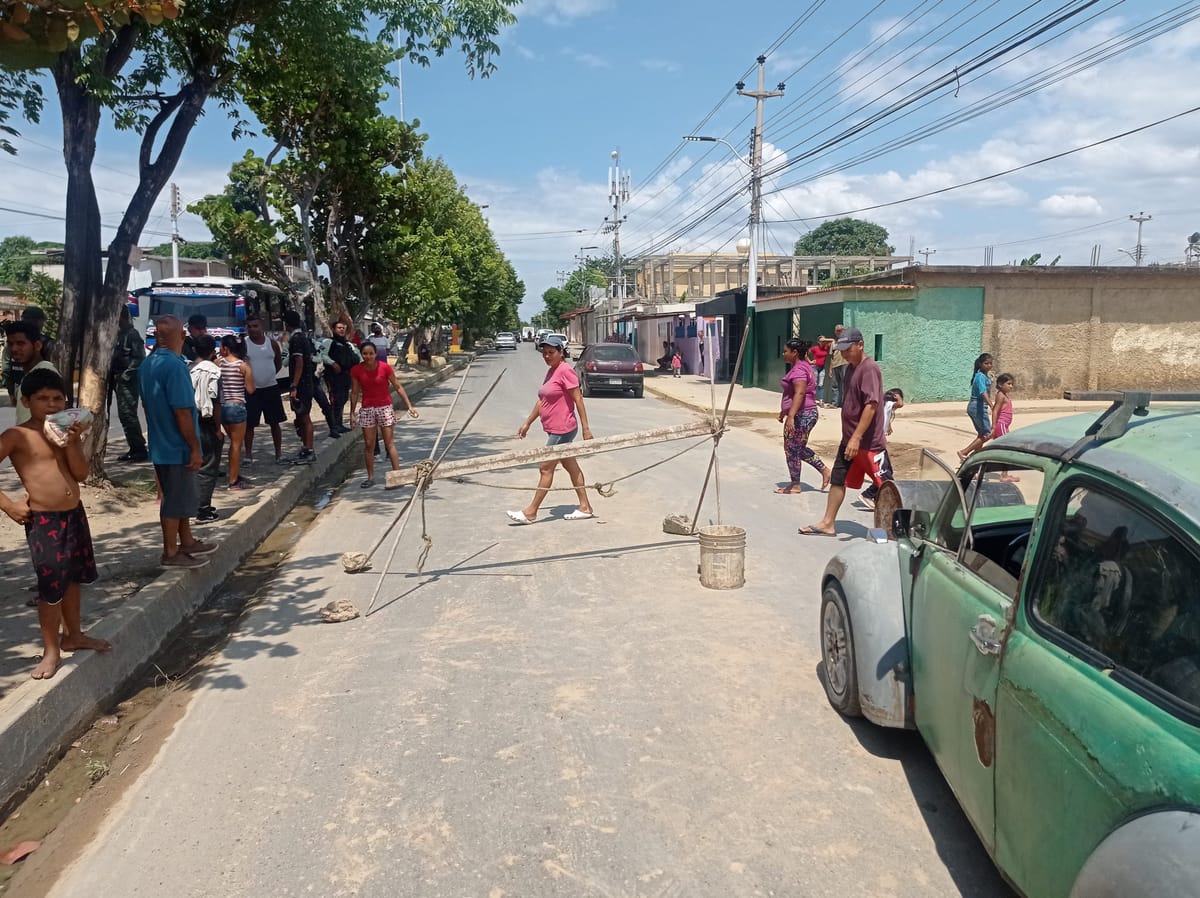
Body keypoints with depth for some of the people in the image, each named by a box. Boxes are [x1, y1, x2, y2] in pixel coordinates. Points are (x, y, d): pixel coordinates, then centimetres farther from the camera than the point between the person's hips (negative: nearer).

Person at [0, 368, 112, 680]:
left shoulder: (68, 432, 6)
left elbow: (81, 474, -1)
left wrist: (72, 443, -14)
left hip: (75, 514, 6)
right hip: (43, 522, -6)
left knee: (73, 579, 19)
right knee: (52, 589, -1)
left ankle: (73, 635, 36)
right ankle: (51, 651, 14)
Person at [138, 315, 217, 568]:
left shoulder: (147, 364, 7)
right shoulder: (175, 365, -22)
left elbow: (146, 404, 16)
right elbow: (182, 412, -23)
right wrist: (195, 448, -18)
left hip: (160, 443, 9)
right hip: (177, 445, -9)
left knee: (181, 496, 20)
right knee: (176, 500, 2)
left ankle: (187, 542, 33)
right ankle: (171, 553, 13)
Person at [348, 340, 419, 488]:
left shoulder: (385, 367, -10)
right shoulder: (357, 370, -4)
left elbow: (398, 387, -5)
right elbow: (355, 392, 5)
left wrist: (409, 406, -9)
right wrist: (352, 413, 5)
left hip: (384, 407, -2)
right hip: (366, 409, 2)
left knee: (389, 443, -4)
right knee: (369, 445, 6)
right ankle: (371, 477, 15)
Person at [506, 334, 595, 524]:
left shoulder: (565, 371, -16)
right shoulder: (551, 372, 12)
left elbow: (578, 399, -17)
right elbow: (541, 401, 18)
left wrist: (585, 428, -19)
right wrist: (527, 423, 19)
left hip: (562, 430, -9)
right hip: (555, 430, 9)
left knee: (545, 468, -2)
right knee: (571, 467, 13)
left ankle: (531, 512, 7)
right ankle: (585, 507, 21)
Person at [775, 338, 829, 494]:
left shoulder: (799, 370, -17)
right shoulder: (803, 366, 17)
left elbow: (800, 394, -27)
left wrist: (791, 416, -32)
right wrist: (784, 411, 29)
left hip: (801, 415, -11)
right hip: (808, 413, 11)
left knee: (792, 449, 0)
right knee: (800, 448, 20)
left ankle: (795, 485, 9)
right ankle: (824, 470, 21)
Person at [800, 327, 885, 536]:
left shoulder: (869, 369, -18)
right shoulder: (850, 367, 11)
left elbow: (871, 405, -26)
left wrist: (856, 437, -29)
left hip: (867, 441, -10)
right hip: (849, 438, 10)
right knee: (837, 480, 12)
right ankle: (828, 523, 20)